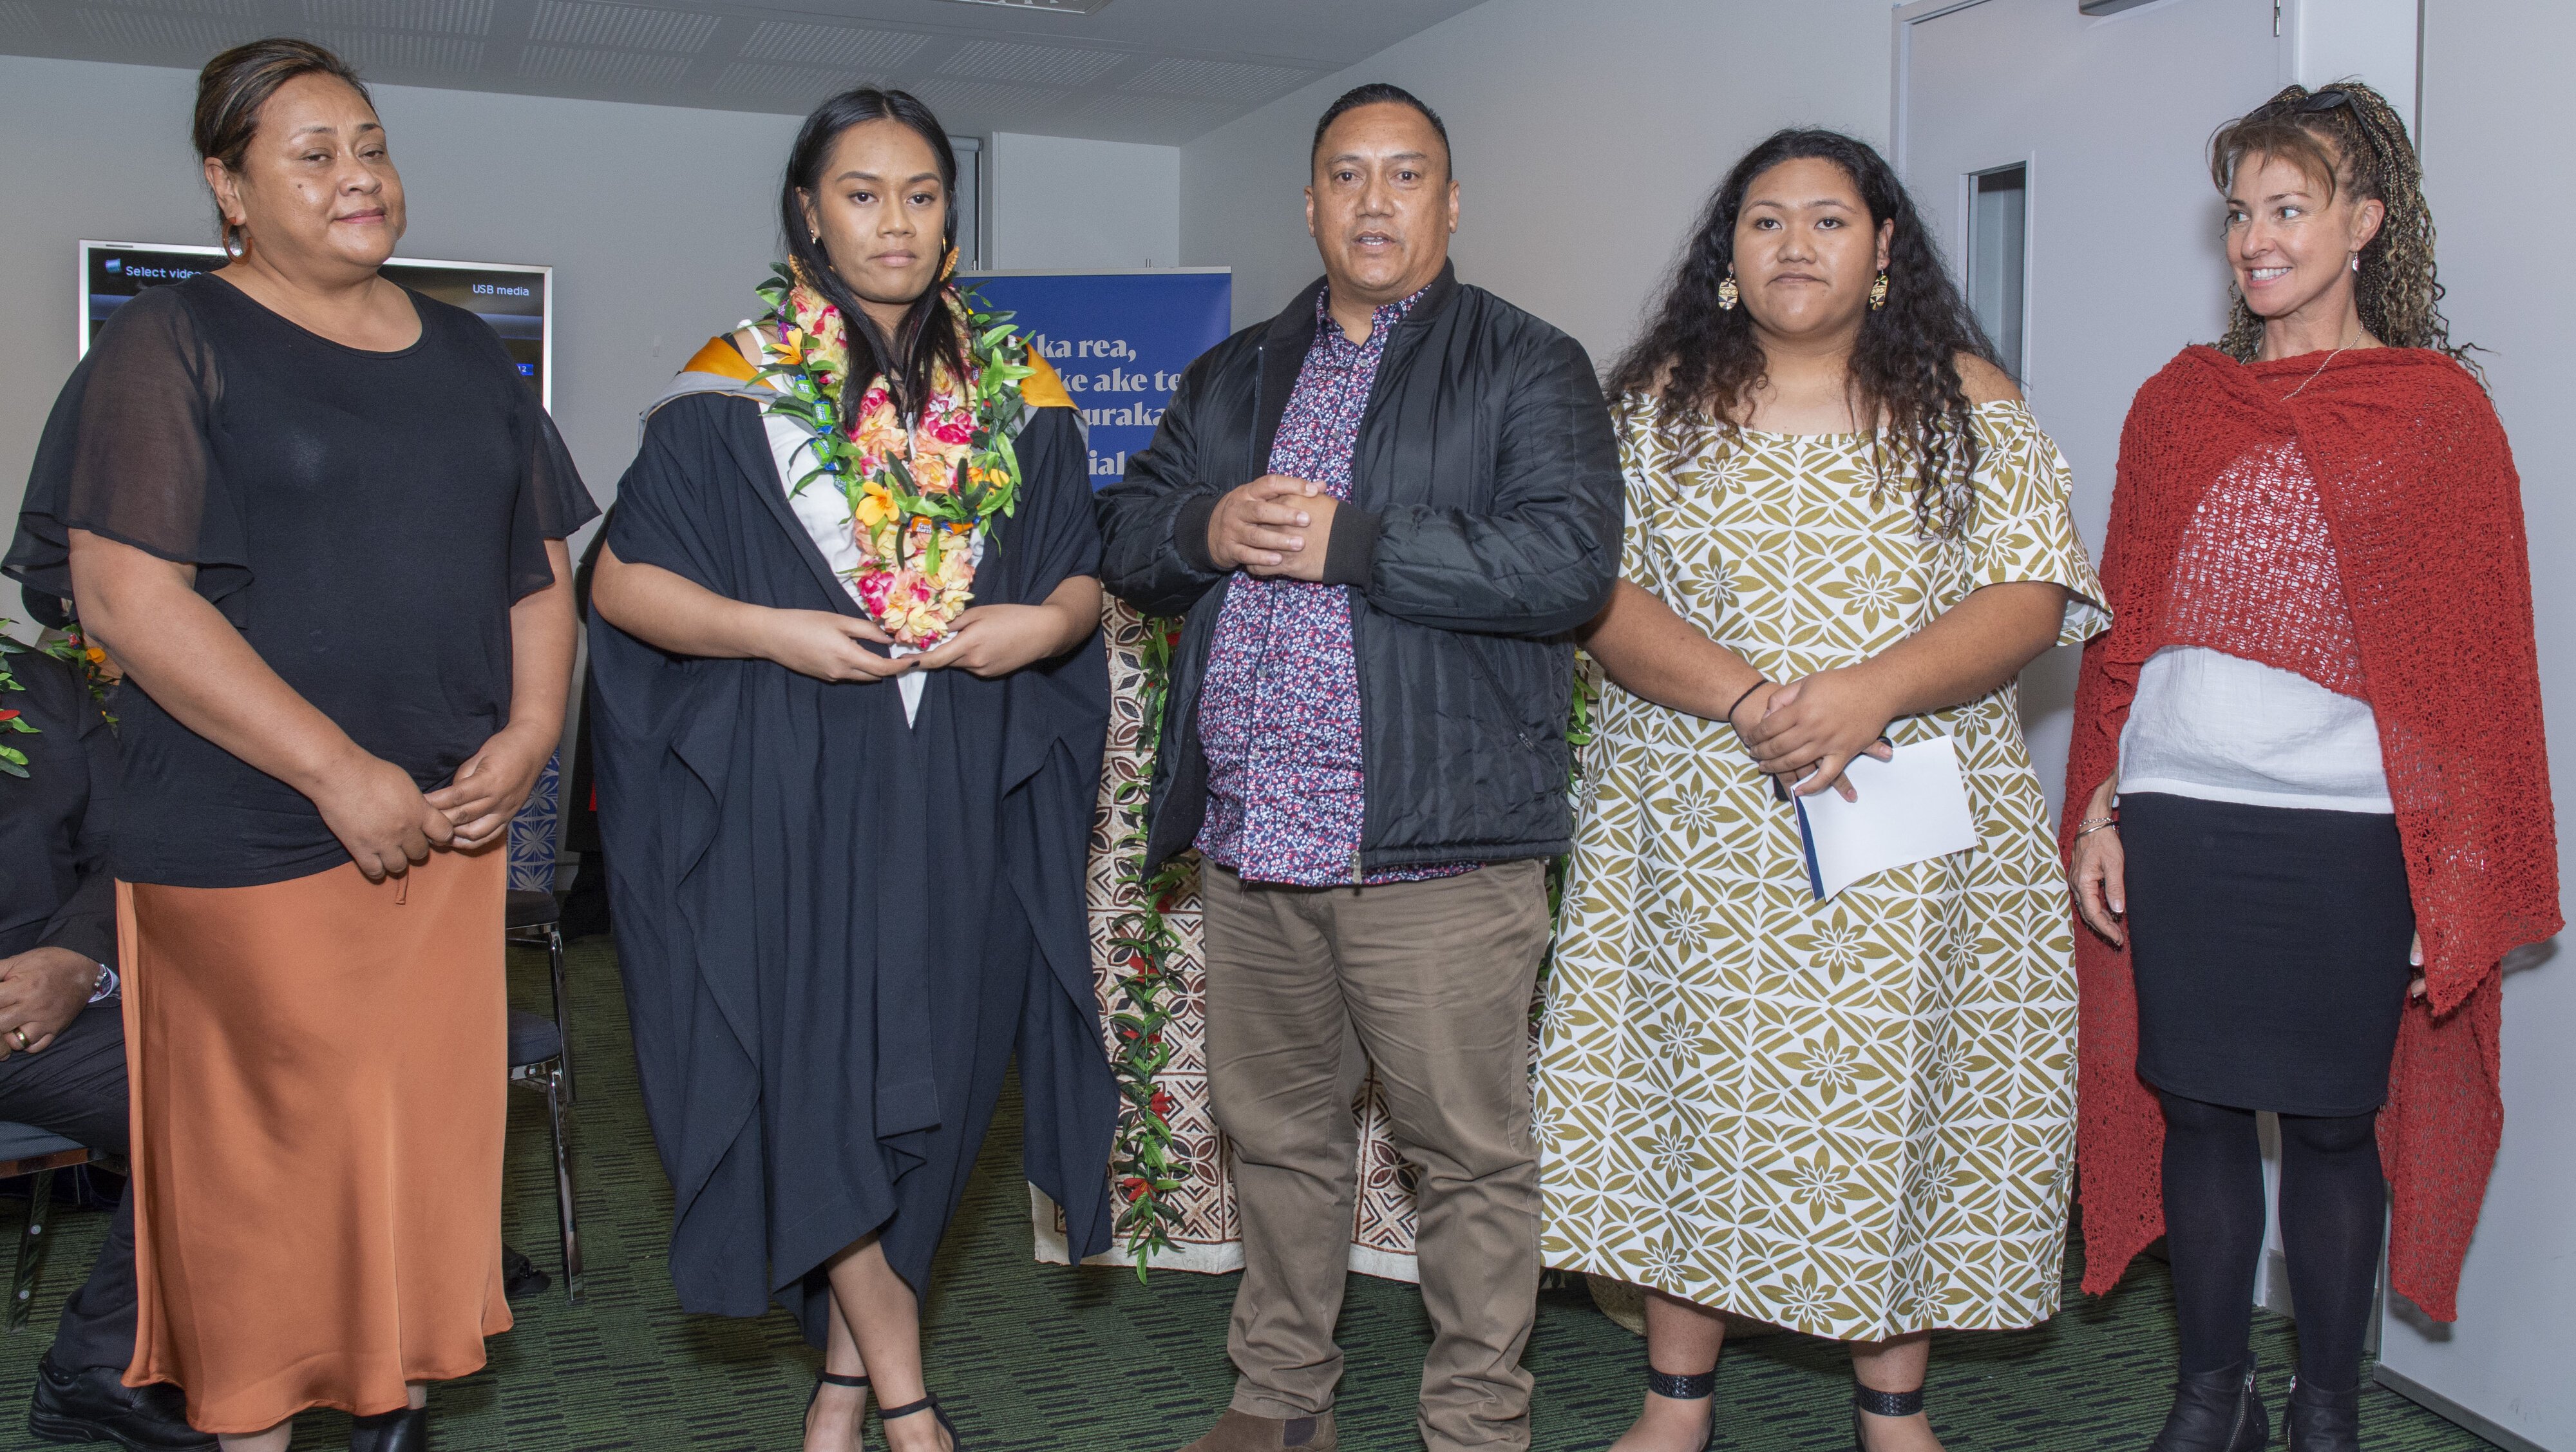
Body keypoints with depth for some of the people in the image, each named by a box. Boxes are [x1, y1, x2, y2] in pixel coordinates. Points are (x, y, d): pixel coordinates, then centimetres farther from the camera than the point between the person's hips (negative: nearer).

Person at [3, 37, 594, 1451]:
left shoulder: (465, 354, 14)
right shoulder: (170, 346, -3)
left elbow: (540, 567, 16)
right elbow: (126, 596, -13)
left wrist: (529, 735, -3)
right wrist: (341, 773, -17)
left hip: (449, 829, 5)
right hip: (248, 844, -5)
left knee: (429, 1133, 11)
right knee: (264, 1164, 4)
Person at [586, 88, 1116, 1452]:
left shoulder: (1018, 395, 8)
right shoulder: (730, 391, 0)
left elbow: (1084, 578, 13)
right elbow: (623, 583, 0)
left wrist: (1038, 624, -8)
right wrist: (773, 632, -14)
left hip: (963, 801, 3)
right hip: (788, 794, -2)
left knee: (931, 1073, 7)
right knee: (809, 1068, -4)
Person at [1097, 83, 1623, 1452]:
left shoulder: (1529, 368, 1)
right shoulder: (1230, 376, 18)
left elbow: (1569, 563, -14)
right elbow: (1123, 534, 16)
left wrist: (1346, 543, -15)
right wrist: (1206, 528, -7)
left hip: (1432, 845, -5)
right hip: (1247, 839, 5)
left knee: (1471, 1150, 3)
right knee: (1274, 1134, 17)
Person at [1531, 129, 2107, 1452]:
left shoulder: (1966, 399, 6)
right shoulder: (1662, 401, 7)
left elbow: (2031, 597, -3)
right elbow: (1599, 595, -3)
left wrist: (1870, 692, -19)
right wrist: (1747, 699, -18)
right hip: (1699, 827, 0)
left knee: (1898, 1091, 4)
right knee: (1697, 1083, 4)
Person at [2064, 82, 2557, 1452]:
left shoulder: (2439, 410, 3)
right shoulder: (2177, 401, 11)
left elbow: (2480, 656, 1)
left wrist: (2456, 878, -4)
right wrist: (2099, 805, 6)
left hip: (2348, 835, -2)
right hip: (2176, 822, 3)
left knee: (2334, 1122, 7)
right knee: (2196, 1106, 8)